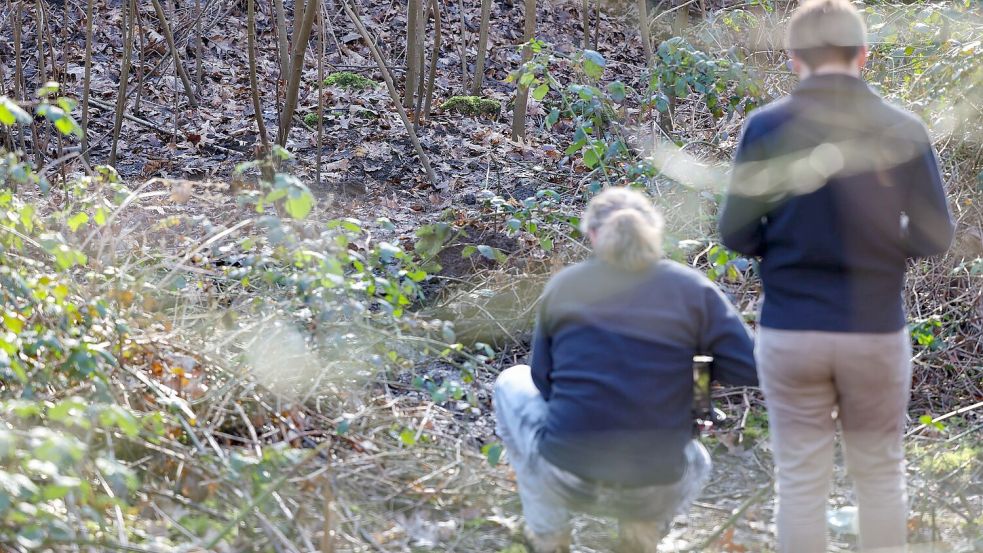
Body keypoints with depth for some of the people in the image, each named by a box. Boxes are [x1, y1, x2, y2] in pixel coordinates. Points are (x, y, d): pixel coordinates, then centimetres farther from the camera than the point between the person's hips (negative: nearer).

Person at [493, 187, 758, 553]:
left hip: (565, 481, -1)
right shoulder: (693, 289, -2)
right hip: (654, 492, 1)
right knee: (697, 460, 40)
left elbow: (543, 381, 9)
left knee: (512, 383, 30)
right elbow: (749, 369, -7)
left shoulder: (562, 286, 1)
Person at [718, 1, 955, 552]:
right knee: (881, 474, 15)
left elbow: (737, 235, -4)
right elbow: (935, 238, -2)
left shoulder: (766, 125, -6)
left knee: (801, 482, 8)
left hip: (789, 332, 0)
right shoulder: (903, 129, -5)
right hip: (876, 330, 1)